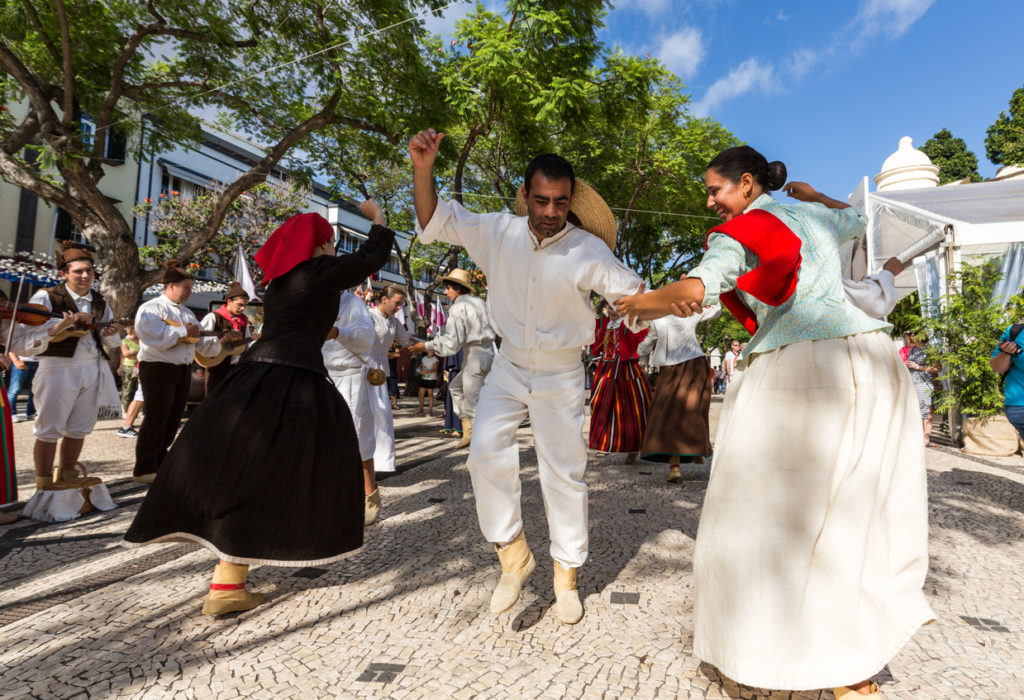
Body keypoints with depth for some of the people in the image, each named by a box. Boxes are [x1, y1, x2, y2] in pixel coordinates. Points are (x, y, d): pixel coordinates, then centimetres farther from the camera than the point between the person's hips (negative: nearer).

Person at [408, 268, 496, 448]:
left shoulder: (457, 307, -9)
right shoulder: (480, 302, 13)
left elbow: (452, 342, -17)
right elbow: (492, 329, 17)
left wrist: (426, 345, -8)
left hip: (474, 355, -9)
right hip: (488, 353, 9)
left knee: (473, 405, -4)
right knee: (455, 386, 23)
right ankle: (468, 432, 19)